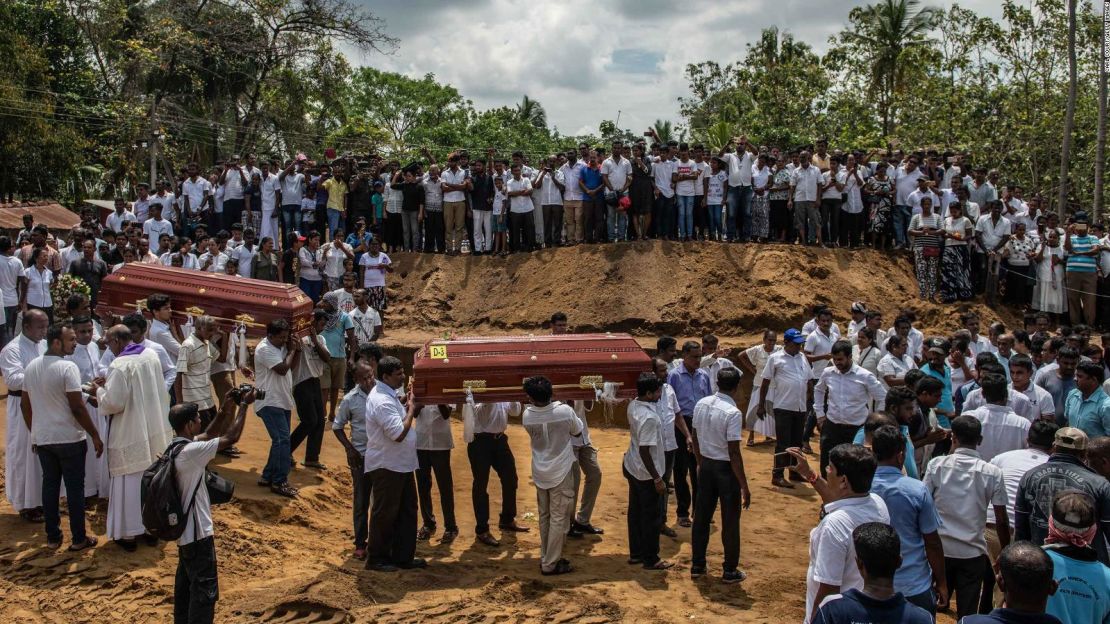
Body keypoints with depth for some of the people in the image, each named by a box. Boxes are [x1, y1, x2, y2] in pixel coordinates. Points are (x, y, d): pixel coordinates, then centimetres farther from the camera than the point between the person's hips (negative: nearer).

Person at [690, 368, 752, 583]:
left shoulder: (701, 404, -2)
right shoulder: (733, 413, -22)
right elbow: (734, 453, -22)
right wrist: (744, 486, -16)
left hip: (706, 466, 6)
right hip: (726, 469, -6)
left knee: (701, 517, 15)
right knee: (730, 522, 8)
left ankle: (697, 565, 25)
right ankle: (730, 571, 18)